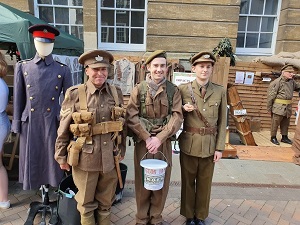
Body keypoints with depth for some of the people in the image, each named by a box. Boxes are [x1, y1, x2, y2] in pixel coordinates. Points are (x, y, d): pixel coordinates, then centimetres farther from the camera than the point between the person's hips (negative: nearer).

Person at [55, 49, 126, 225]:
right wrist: (62, 157, 1)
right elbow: (64, 129, -3)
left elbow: (122, 124, 8)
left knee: (106, 203, 19)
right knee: (86, 203, 16)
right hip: (85, 157, -2)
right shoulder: (74, 94, -8)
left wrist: (122, 150, 11)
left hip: (110, 157, 3)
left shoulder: (116, 92, 1)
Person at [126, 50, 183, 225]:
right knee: (142, 181, 10)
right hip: (143, 142, -1)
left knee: (162, 181, 10)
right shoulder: (139, 89, -1)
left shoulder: (173, 90, 1)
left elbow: (177, 117, -6)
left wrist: (159, 138, -16)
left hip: (164, 142, 1)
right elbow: (131, 117, -7)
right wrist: (147, 138, -15)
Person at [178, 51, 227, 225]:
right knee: (188, 181, 13)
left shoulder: (220, 91, -1)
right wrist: (184, 110, -16)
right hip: (189, 144, -1)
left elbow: (222, 122, 1)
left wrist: (220, 147, -3)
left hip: (210, 145, 1)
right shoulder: (183, 89, -4)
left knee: (205, 183, 15)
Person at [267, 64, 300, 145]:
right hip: (278, 107, -7)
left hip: (288, 108, 7)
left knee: (286, 124, 18)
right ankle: (273, 138, 19)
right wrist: (269, 108, -11)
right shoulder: (276, 82, -15)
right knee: (275, 123, 4)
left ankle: (284, 137, 32)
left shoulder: (292, 81, 8)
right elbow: (270, 96, -14)